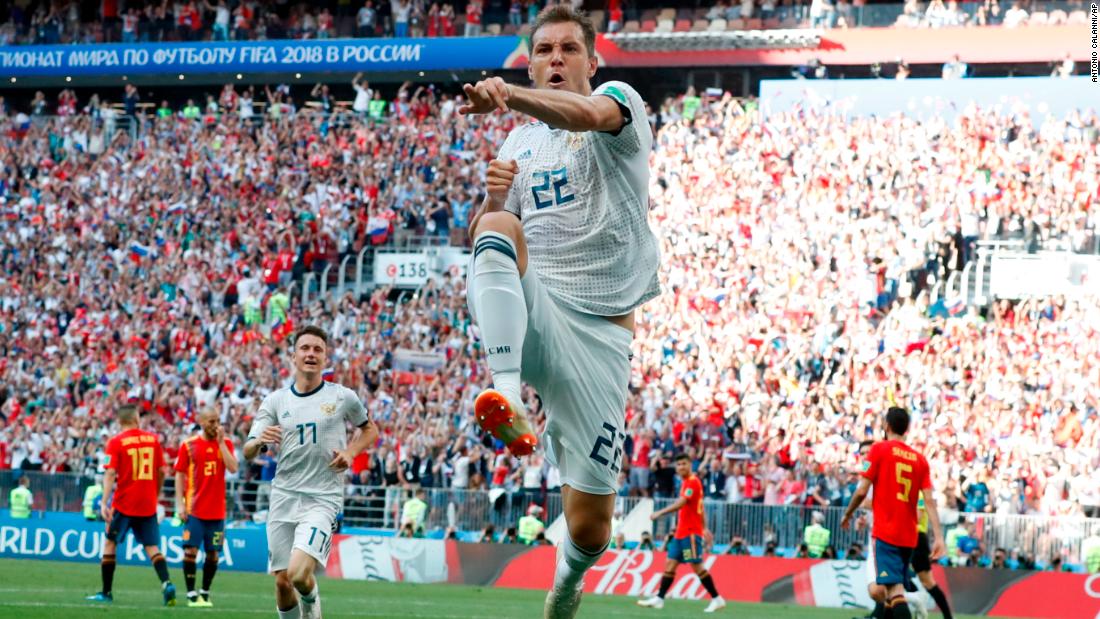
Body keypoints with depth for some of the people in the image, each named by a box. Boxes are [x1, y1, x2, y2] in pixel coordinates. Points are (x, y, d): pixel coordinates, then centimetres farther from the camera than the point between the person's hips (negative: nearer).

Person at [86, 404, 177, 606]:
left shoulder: (116, 442, -6)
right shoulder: (153, 439, 4)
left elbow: (110, 474, -14)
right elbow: (162, 472, 8)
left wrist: (104, 502, -17)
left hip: (124, 503, -3)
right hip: (148, 505, 3)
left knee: (110, 543, 12)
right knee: (152, 546, 6)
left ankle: (106, 592, 12)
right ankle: (166, 584, -16)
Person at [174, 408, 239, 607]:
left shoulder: (225, 444, 6)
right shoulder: (189, 445, 1)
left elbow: (233, 468, -8)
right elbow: (179, 475, 2)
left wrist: (221, 443, -9)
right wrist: (181, 504, -6)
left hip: (217, 510, 2)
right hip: (194, 509, -2)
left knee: (213, 554, 5)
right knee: (190, 550, -8)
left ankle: (205, 593, 16)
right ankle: (191, 594, -2)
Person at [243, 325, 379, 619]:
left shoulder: (343, 397, 1)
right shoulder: (275, 401, 6)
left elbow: (369, 430, 18)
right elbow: (248, 452, 1)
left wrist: (351, 451, -3)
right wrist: (260, 441, -23)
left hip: (322, 498, -3)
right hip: (283, 496, 3)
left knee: (299, 574, -20)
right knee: (282, 582, 0)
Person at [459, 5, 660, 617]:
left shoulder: (620, 100, 2)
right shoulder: (520, 143, 19)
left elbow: (588, 114, -24)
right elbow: (480, 244, 21)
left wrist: (509, 96, -44)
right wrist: (492, 199, -2)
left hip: (598, 328, -3)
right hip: (529, 312, 3)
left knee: (590, 525, -2)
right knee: (502, 227, -33)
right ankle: (508, 396, -47)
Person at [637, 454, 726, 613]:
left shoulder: (693, 482, -13)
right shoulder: (686, 482, 15)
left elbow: (680, 503, -24)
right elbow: (700, 506, 21)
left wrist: (660, 513, -27)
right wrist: (704, 528, 23)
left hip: (691, 533, -9)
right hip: (681, 532, 9)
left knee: (697, 566, -8)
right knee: (670, 563, 5)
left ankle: (717, 599, -3)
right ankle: (659, 598, 5)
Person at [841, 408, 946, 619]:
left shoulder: (879, 450, -3)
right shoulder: (919, 459, 10)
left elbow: (862, 491, -5)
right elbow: (930, 500, 2)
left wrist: (847, 515, 12)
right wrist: (938, 537, -2)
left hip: (885, 533, -6)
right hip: (909, 536, 6)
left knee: (894, 589, -16)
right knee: (894, 588, 18)